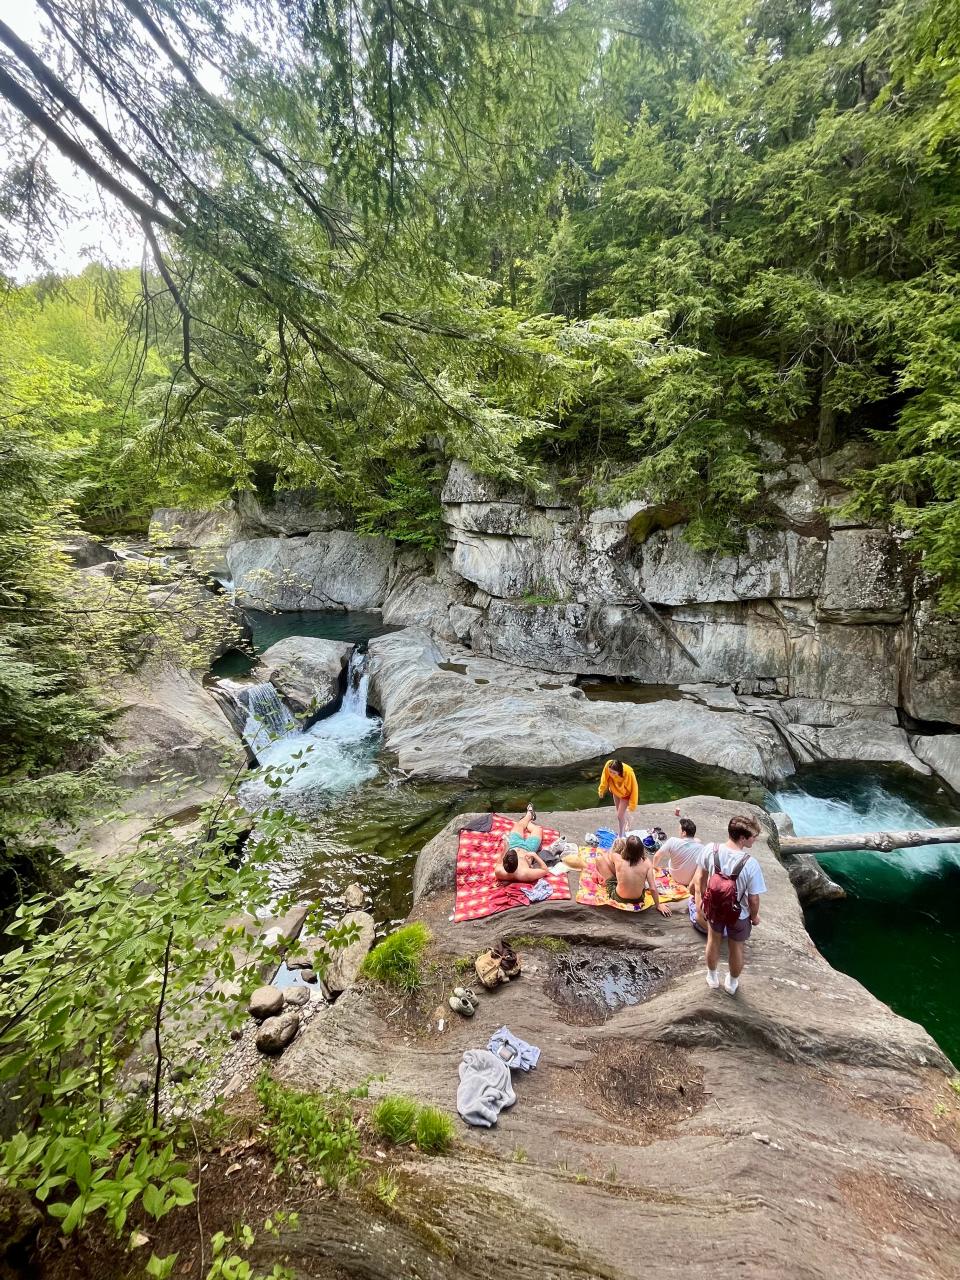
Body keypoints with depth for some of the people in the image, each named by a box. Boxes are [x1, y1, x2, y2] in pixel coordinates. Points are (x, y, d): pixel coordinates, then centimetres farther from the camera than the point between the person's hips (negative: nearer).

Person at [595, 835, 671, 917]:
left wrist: (619, 842, 19)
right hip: (638, 900, 2)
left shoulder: (618, 859, -26)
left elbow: (610, 855, 0)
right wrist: (658, 905, 0)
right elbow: (653, 888, -17)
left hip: (618, 898, -2)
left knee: (600, 859, 6)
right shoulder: (647, 862, -23)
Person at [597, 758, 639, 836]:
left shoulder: (629, 773, -42)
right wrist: (601, 790, 0)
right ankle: (624, 825, 53)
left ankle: (620, 835, 18)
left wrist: (632, 804, -19)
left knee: (620, 815, -4)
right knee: (621, 812, 24)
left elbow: (634, 788, -26)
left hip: (626, 794, -4)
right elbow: (605, 778, -12)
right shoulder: (608, 765, -33)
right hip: (615, 791, 4)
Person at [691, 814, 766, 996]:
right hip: (739, 914, -2)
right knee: (736, 949, 27)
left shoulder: (710, 850, -25)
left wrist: (702, 897, 12)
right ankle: (732, 983, 52)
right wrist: (755, 916, 0)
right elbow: (753, 899, -22)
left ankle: (712, 977, 53)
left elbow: (701, 878, -7)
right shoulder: (750, 864, -35)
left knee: (713, 941, 30)